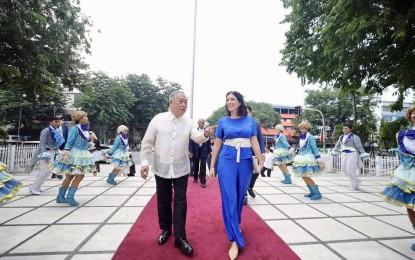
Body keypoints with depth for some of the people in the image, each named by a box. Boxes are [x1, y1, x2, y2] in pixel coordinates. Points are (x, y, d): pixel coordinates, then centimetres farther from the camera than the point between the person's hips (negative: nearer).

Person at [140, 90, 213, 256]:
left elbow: (196, 137, -12)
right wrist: (144, 162, -8)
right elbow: (147, 142, -3)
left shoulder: (188, 122, 1)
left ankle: (180, 237, 16)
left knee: (180, 202, 4)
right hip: (161, 168, 0)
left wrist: (205, 134, -34)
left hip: (181, 169, 1)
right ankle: (165, 229, 35)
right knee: (163, 201, 13)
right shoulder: (158, 119, -5)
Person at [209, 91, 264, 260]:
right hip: (226, 161, -1)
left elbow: (255, 143, 5)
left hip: (245, 162, 2)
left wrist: (261, 161, -1)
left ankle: (236, 223, 40)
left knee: (240, 196, 13)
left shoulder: (250, 121, 5)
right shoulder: (223, 122, 3)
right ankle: (235, 240, 5)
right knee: (229, 198, -3)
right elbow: (217, 145, 5)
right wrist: (212, 166, 3)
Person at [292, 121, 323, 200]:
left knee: (306, 177, -10)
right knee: (304, 176, 10)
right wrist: (297, 157, 23)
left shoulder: (310, 137, -11)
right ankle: (312, 192, 23)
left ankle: (317, 193, 1)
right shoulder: (301, 137, 12)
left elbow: (315, 149, -12)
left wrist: (318, 159, -14)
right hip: (302, 159, 8)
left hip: (308, 159, -8)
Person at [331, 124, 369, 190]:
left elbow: (359, 146, -11)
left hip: (352, 155, -7)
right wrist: (334, 151, 27)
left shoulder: (354, 137, -9)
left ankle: (354, 185, 8)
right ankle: (356, 181, 29)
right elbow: (337, 145, 23)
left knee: (350, 170, -9)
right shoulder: (341, 137, 12)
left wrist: (363, 154, -15)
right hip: (344, 155, 7)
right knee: (344, 169, 7)